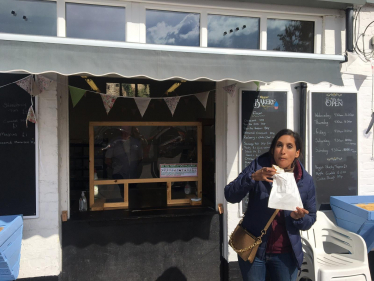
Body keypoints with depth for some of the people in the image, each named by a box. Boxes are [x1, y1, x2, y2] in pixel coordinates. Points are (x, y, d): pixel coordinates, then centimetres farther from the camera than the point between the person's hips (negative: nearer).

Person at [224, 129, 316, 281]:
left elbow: (311, 218, 3)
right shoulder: (259, 165, -11)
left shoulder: (306, 180, -6)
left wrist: (298, 218, -19)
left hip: (285, 254, 2)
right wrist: (253, 177, -31)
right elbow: (230, 195, -16)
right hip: (253, 250, -1)